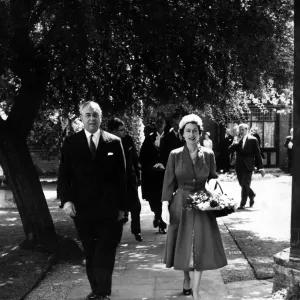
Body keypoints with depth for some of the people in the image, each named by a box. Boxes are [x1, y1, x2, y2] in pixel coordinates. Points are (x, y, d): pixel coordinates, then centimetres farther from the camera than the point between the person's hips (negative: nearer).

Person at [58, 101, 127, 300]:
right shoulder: (70, 143, 4)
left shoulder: (114, 142, 2)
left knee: (105, 253, -3)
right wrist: (66, 200, -11)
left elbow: (121, 177, 3)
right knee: (90, 255, 10)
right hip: (82, 208, 2)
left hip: (108, 209, -1)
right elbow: (64, 175, 3)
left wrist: (122, 206, 1)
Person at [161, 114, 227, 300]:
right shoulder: (175, 155, -4)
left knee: (201, 247, -4)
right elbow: (169, 184, -3)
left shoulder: (208, 155, -1)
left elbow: (213, 181, 7)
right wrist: (165, 207, -11)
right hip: (180, 205, 0)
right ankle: (186, 279, 36)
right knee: (183, 245, 10)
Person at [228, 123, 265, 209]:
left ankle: (242, 204, 0)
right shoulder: (236, 139, 9)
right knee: (242, 185, 12)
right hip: (239, 166, 5)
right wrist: (236, 142, -16)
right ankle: (252, 195, 37)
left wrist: (260, 167, -6)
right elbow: (230, 150, -1)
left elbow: (257, 154, -3)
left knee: (245, 185, -6)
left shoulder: (252, 140, -3)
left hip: (248, 166, -5)